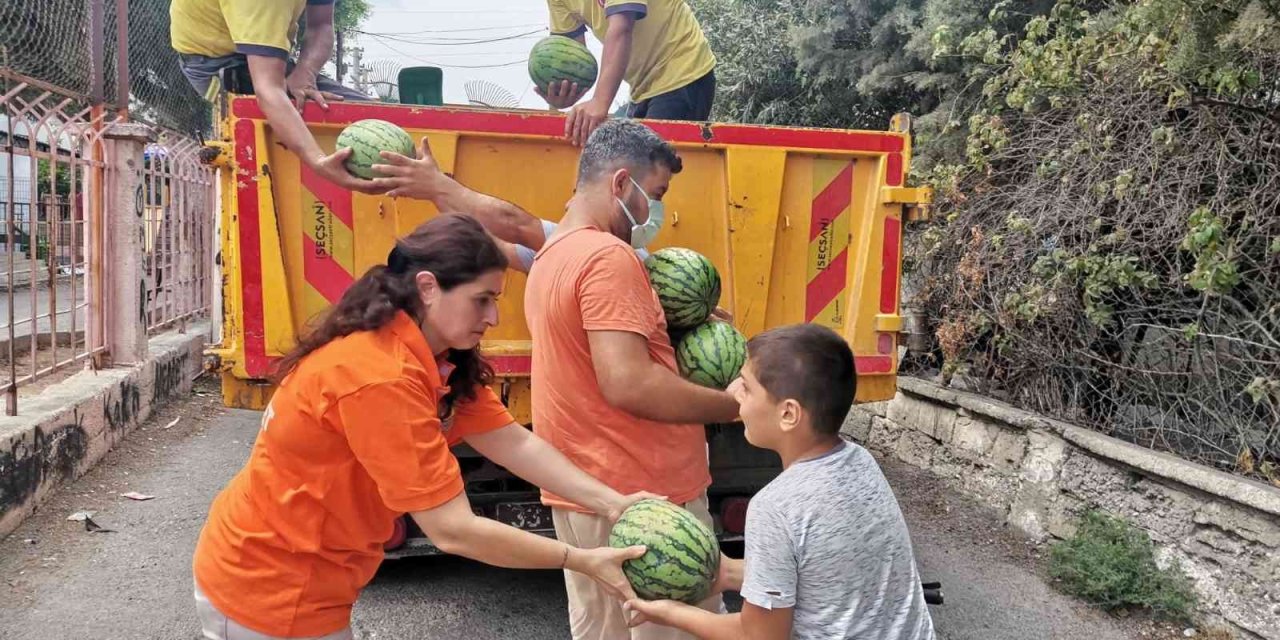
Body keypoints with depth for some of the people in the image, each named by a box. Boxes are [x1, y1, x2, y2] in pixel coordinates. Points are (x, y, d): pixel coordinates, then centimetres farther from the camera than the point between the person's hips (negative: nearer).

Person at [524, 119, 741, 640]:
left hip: (581, 490, 10)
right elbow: (628, 383, -26)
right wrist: (735, 405, -17)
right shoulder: (608, 256, -17)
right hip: (639, 495, -9)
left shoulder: (550, 259, 14)